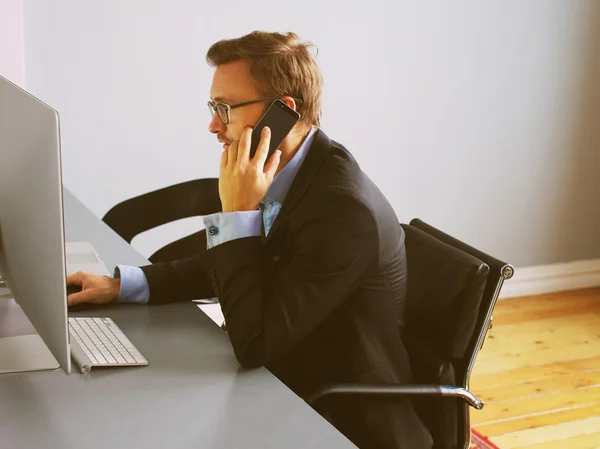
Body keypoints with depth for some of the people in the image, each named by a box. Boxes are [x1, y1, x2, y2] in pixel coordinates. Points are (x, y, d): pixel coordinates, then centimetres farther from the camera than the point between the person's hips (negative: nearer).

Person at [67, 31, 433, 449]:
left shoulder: (345, 208, -28)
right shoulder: (285, 174, -2)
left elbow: (254, 343, -26)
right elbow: (221, 266, 13)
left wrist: (237, 212, -25)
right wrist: (121, 284, 3)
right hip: (293, 389, 7)